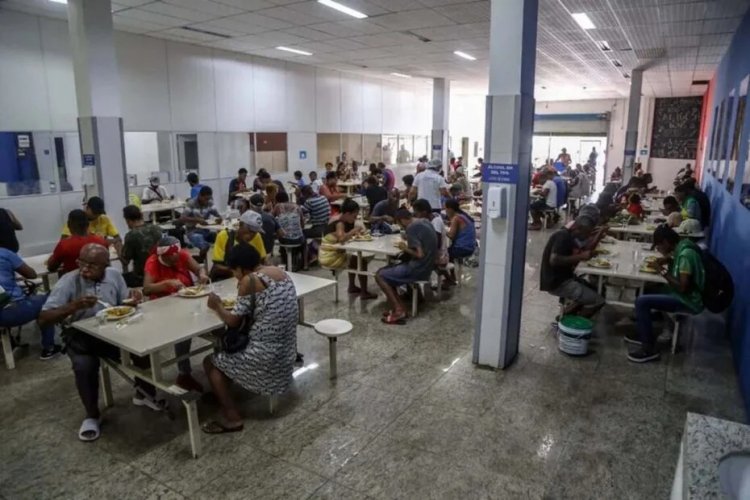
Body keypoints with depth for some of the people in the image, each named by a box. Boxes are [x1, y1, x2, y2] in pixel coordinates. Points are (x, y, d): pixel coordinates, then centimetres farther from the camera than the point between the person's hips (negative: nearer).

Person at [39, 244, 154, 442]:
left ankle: (143, 393, 7)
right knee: (84, 366, -31)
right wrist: (73, 306, -33)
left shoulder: (114, 275, -4)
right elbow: (43, 320, -18)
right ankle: (92, 416, -3)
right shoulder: (68, 282, -15)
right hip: (80, 336, -3)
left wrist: (133, 298, -17)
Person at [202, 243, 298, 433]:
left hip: (265, 355, -8)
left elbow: (234, 322, -11)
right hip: (286, 352, 9)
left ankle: (232, 418, 6)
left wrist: (218, 307, 5)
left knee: (211, 362, 11)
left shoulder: (249, 280, -15)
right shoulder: (281, 273, 7)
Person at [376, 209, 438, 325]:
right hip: (426, 266, 10)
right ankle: (399, 308, 9)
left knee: (380, 275, -4)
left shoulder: (411, 228, -18)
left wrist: (405, 248, -9)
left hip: (418, 269, -10)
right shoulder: (424, 222, 10)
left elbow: (420, 254, -25)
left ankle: (398, 311, -4)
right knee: (386, 273, 15)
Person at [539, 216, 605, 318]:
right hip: (556, 282, -10)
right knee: (598, 301, -11)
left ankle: (567, 316, 12)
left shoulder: (569, 236, 13)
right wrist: (580, 257, -21)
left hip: (565, 278, 10)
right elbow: (554, 260, -27)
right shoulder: (563, 236, -16)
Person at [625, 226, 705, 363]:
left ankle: (649, 348, -12)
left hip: (688, 301, -10)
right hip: (686, 295, 10)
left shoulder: (686, 254, -25)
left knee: (641, 302, -19)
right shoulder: (683, 247, 4)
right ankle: (642, 334, 24)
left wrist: (664, 272, -17)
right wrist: (669, 260, 4)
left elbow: (683, 287, -28)